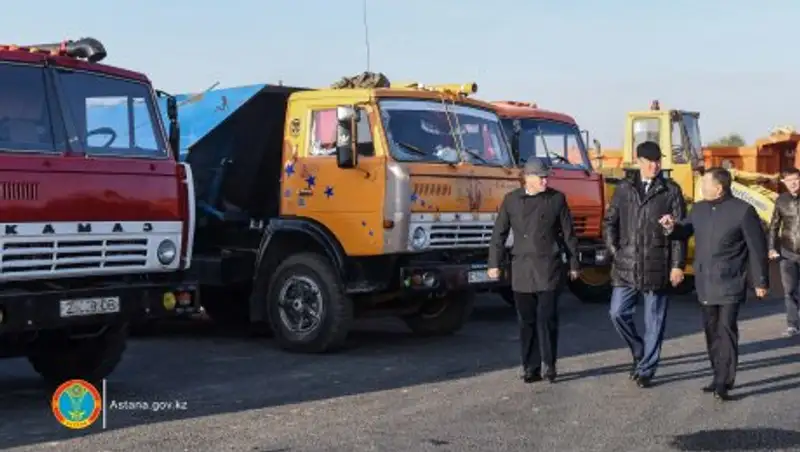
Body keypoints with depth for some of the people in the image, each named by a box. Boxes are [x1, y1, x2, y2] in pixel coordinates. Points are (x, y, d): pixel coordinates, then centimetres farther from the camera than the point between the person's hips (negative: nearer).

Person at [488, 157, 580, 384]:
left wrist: (573, 264, 7)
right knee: (527, 320, 5)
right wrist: (494, 263, 3)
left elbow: (568, 234, 7)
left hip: (549, 269, -2)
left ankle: (548, 364, 5)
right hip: (522, 270, 2)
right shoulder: (511, 200, 7)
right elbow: (499, 234, 8)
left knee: (547, 317, -8)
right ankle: (531, 367, 13)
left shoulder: (557, 199, 3)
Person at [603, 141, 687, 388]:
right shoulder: (624, 188, 8)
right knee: (618, 313, 1)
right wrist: (614, 250, 2)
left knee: (654, 321, 3)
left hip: (657, 267, -2)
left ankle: (646, 370, 14)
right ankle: (639, 351, 25)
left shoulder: (671, 191, 1)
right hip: (626, 266, 2)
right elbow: (610, 221, 13)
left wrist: (678, 265, -7)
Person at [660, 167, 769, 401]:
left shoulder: (742, 211, -10)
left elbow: (757, 247, -7)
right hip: (705, 284, 6)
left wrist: (761, 281, -6)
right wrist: (672, 227, -4)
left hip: (730, 284, -6)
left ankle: (724, 382, -6)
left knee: (726, 330, -8)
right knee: (712, 331, 11)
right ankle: (719, 377, 22)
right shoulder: (698, 209, 8)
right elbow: (686, 231, 21)